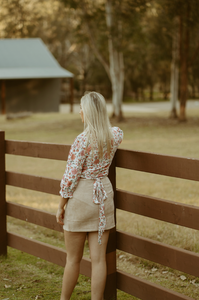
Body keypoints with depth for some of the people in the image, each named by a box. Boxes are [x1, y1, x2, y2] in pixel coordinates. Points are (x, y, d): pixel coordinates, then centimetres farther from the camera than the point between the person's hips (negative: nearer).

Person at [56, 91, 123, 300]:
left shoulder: (82, 140, -18)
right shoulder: (114, 136, 0)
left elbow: (71, 177, -16)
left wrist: (61, 206, -6)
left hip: (81, 197, -5)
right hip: (104, 195, 5)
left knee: (73, 259, 10)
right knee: (99, 258, 6)